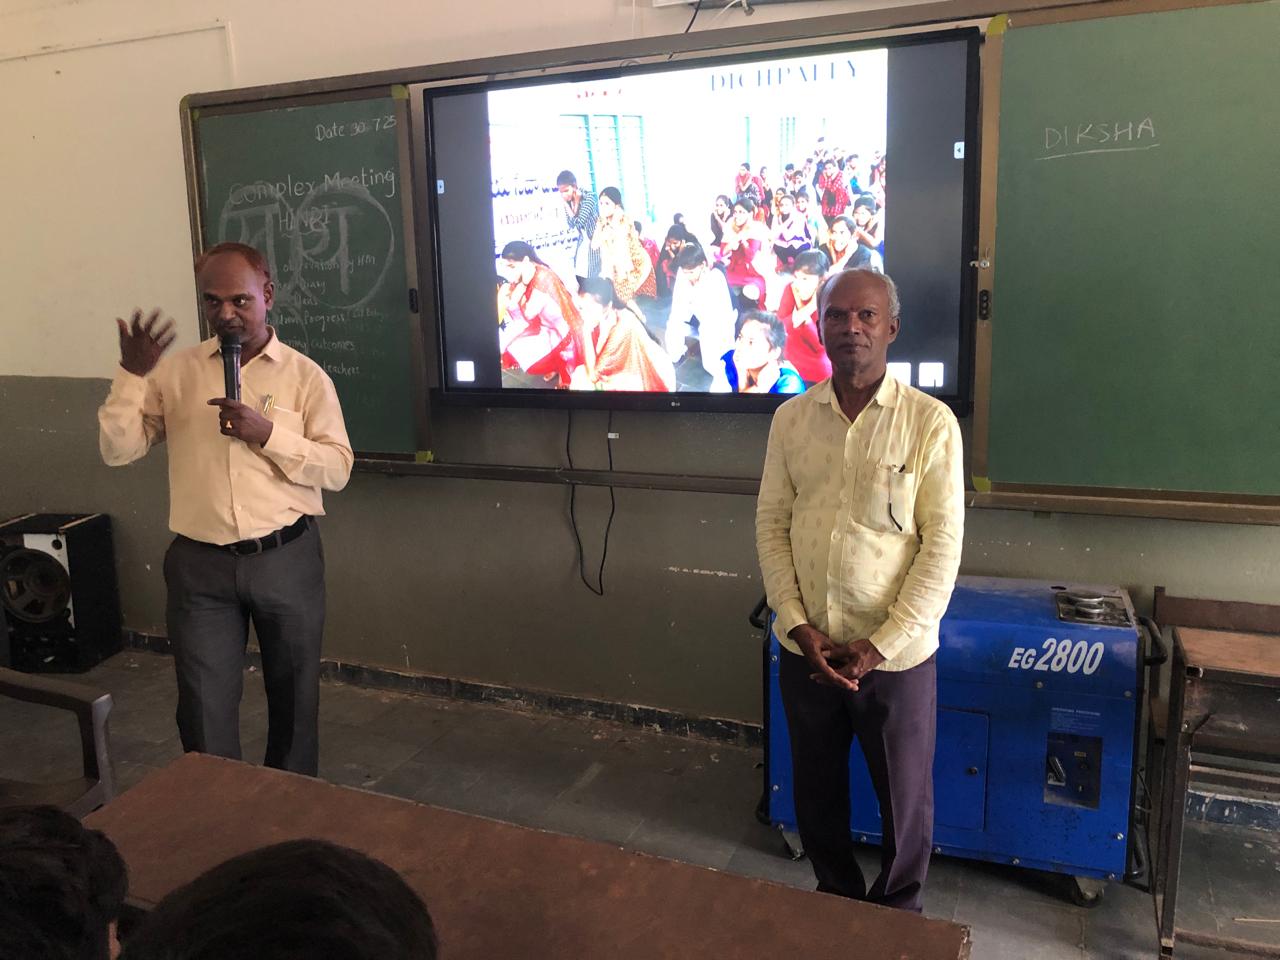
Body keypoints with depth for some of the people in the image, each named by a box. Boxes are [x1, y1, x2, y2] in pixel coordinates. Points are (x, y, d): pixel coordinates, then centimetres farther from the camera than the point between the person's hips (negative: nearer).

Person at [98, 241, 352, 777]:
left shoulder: (305, 376, -2)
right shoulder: (174, 372, 4)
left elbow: (337, 469, -7)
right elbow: (118, 451, -1)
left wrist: (268, 434, -20)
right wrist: (131, 374, -13)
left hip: (286, 560, 0)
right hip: (201, 566, 1)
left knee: (294, 696, 15)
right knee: (204, 709, 3)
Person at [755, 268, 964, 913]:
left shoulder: (930, 422, -9)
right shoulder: (791, 418, 1)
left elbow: (942, 545, -11)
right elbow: (772, 523, 2)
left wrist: (882, 645, -15)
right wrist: (798, 623, -8)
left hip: (896, 654, -3)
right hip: (805, 647, 3)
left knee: (904, 798, 14)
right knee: (816, 790, 19)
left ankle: (899, 916, 40)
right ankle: (835, 898, 44)